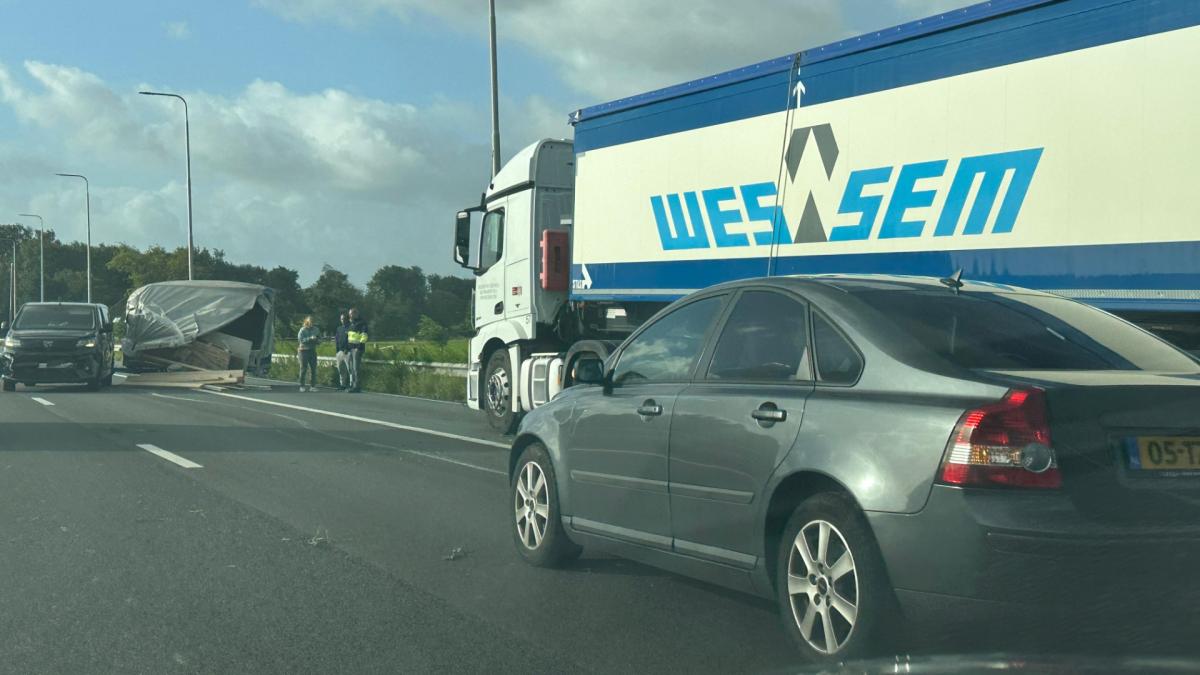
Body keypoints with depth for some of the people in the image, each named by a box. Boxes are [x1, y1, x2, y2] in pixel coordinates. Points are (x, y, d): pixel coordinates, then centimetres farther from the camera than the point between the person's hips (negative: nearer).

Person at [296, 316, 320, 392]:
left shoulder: (315, 329, 11)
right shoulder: (302, 330, -4)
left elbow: (319, 339, 16)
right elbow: (300, 339, -15)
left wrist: (316, 340, -7)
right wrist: (310, 338, -23)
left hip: (312, 351, 5)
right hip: (304, 350, -5)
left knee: (313, 369, 1)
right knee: (303, 369, -3)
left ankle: (312, 386, 5)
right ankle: (301, 386, 2)